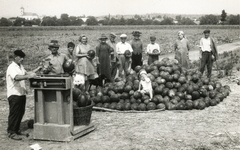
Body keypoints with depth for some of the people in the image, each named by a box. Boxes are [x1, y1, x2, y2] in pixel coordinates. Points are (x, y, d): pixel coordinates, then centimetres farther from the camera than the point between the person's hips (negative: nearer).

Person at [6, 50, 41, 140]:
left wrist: (36, 70, 13)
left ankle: (16, 129, 25)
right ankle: (11, 132, 4)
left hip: (21, 93, 9)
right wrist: (29, 76, -46)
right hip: (14, 94, -9)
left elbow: (25, 73, 27)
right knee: (14, 113, -3)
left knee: (21, 112, 13)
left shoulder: (20, 66, 14)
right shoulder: (12, 67, -16)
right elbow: (17, 77, -33)